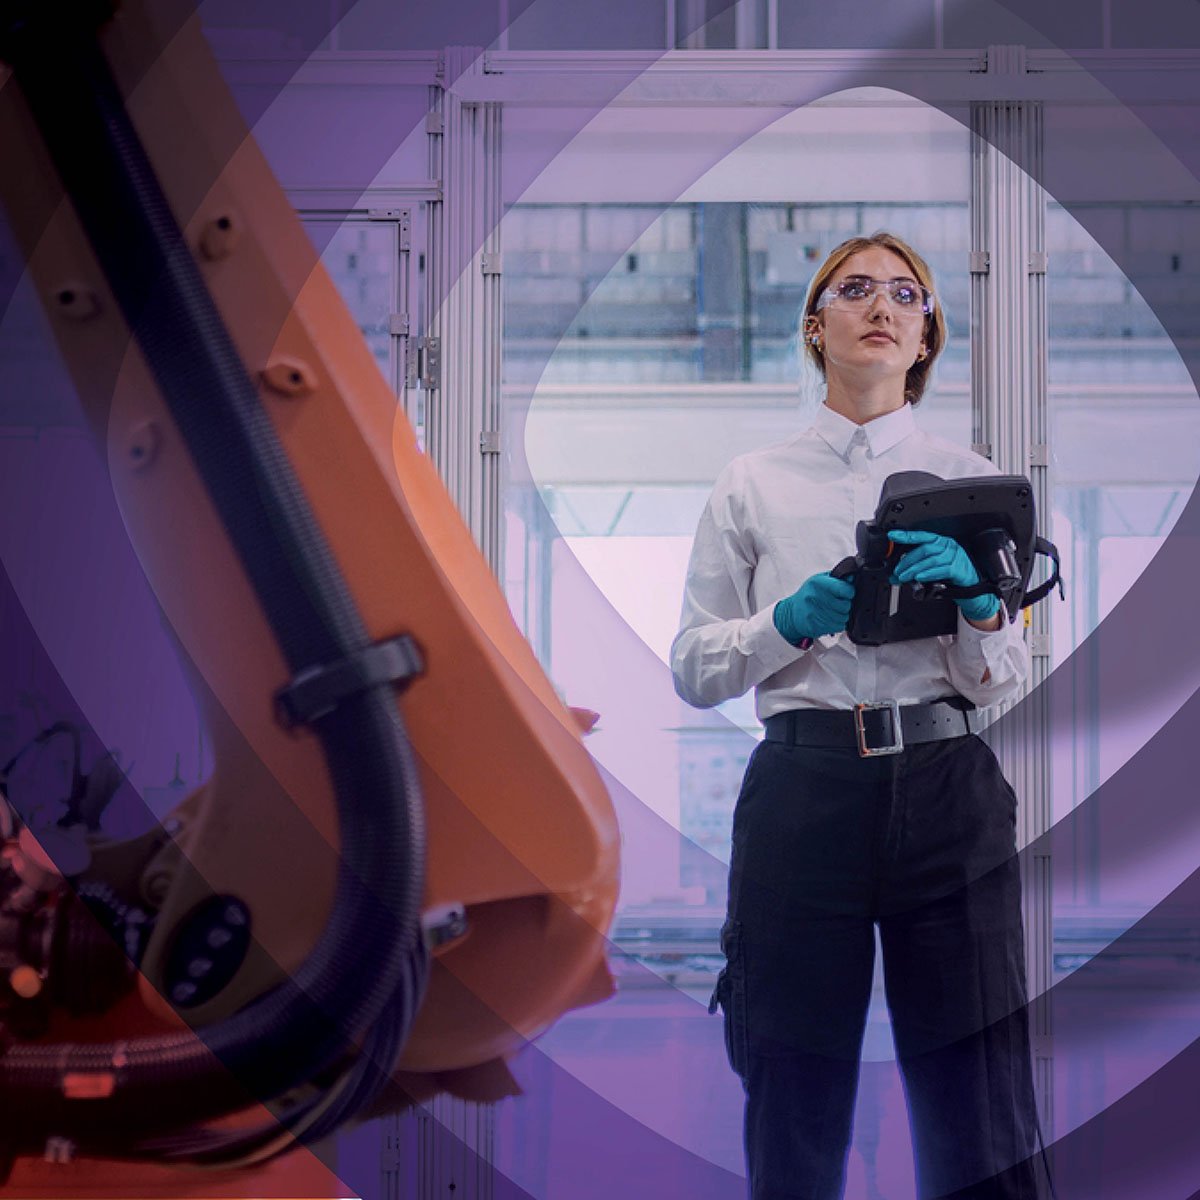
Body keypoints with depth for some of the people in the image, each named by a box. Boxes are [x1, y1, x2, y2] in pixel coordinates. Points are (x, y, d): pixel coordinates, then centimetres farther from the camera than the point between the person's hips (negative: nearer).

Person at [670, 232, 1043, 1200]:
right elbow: (692, 668, 7)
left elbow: (1003, 682, 5)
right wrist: (789, 621, -11)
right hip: (804, 789, 0)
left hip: (947, 793, 1)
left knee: (979, 1119, 0)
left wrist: (977, 602, -15)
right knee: (795, 1102, 3)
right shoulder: (754, 486, 10)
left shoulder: (969, 481, 11)